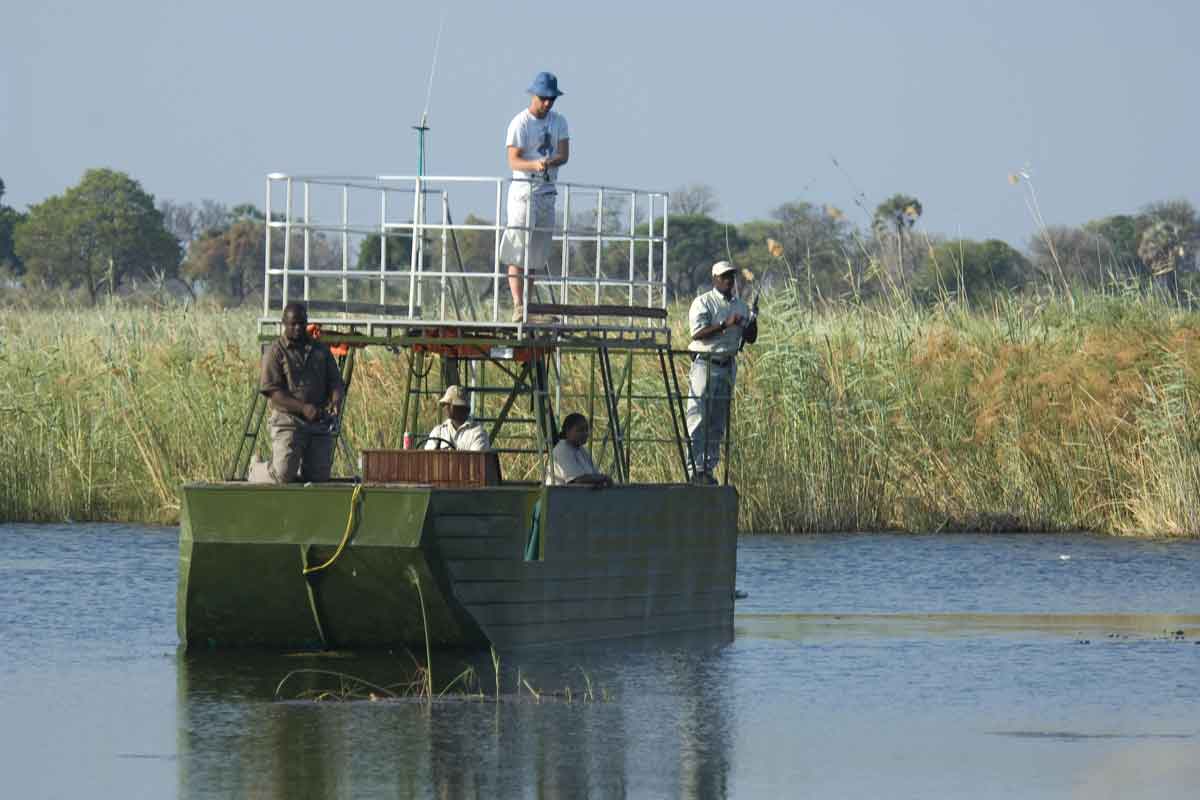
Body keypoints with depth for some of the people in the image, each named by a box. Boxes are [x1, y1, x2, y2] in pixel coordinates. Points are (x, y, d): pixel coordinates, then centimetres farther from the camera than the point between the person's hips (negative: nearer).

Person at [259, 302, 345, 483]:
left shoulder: (320, 350, 13)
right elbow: (272, 391, -10)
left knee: (319, 477, -1)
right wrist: (303, 407, -22)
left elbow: (335, 382, 13)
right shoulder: (276, 352, -2)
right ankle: (264, 469, 18)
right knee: (284, 476, -16)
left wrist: (336, 400, -12)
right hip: (288, 420, -4)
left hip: (320, 422, 4)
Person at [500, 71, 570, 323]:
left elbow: (564, 155, -1)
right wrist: (534, 165, -36)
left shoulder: (558, 122, 9)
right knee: (518, 252, -12)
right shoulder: (520, 123, -8)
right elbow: (513, 161, -16)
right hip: (524, 189, -6)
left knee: (536, 254, 7)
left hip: (547, 191, 6)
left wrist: (549, 162, -24)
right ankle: (518, 307, -19)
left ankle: (529, 308, 10)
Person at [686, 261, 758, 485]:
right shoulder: (703, 303, -4)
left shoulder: (740, 305, 14)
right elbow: (698, 333, -16)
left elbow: (750, 338, 15)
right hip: (705, 364, -6)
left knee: (718, 423, 7)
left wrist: (753, 323, -6)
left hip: (728, 366, 6)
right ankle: (695, 469, -12)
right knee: (698, 419, -10)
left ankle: (709, 468, 12)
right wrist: (725, 325, -24)